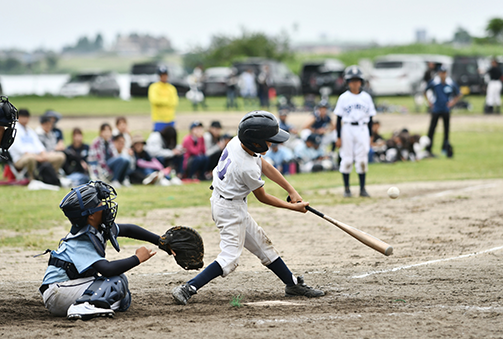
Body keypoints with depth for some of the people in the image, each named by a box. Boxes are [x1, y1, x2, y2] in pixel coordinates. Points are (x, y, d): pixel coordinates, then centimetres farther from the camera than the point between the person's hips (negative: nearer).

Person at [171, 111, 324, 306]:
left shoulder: (237, 142, -7)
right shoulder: (248, 168, -30)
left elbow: (265, 167, 4)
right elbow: (262, 197, -13)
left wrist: (291, 191, 3)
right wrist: (293, 207, -2)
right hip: (230, 208, -10)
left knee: (261, 244, 17)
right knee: (230, 257, -12)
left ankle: (293, 284, 27)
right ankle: (188, 289, -18)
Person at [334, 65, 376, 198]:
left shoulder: (366, 97, 6)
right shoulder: (344, 98, 1)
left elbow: (370, 118, 10)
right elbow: (339, 118, 2)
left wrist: (370, 136, 5)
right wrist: (338, 137, -3)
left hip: (362, 129, 1)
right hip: (347, 129, -1)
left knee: (362, 160, 1)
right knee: (347, 159, -1)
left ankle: (362, 188, 8)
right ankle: (346, 188, 8)